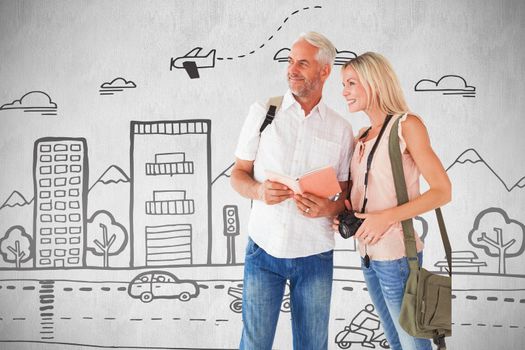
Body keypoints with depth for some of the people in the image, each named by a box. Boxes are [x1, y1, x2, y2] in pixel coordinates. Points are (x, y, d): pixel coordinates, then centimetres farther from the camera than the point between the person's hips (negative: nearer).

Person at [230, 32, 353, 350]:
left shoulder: (341, 129, 3)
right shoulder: (263, 112, 2)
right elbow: (238, 174, 4)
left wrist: (328, 208, -16)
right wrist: (259, 191, -18)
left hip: (315, 255, 1)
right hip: (264, 250, 0)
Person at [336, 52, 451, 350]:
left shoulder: (407, 125, -9)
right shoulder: (361, 138, 11)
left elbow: (442, 191, -13)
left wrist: (387, 217, -20)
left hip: (396, 255, -7)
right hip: (368, 253, 7)